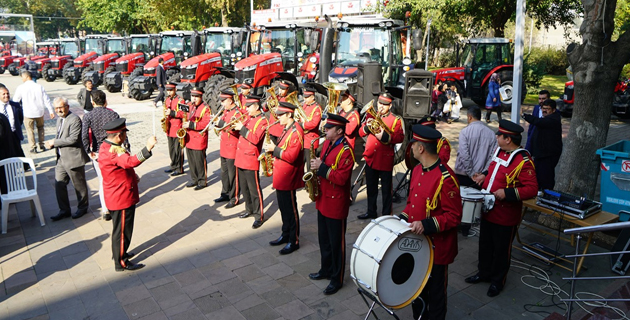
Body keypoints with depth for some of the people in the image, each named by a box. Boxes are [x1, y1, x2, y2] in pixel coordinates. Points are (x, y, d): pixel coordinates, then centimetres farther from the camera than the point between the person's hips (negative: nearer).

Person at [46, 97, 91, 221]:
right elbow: (60, 137, 20)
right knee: (59, 184, 10)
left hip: (73, 159, -9)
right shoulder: (60, 119, 13)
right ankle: (64, 210, 21)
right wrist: (52, 144, 0)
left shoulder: (74, 119, -16)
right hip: (61, 159, 9)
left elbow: (73, 139, -23)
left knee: (79, 185, 7)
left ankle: (82, 207, 25)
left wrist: (54, 142, -17)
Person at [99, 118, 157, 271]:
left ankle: (119, 253, 42)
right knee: (122, 230, 4)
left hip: (118, 197, 10)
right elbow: (131, 161, -46)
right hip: (122, 199, -10)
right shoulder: (113, 152, -27)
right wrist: (147, 148, -58)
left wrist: (132, 176, 8)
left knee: (121, 228, 25)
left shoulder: (106, 147, 7)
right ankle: (121, 263, 18)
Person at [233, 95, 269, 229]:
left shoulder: (262, 121, -11)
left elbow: (255, 139, -22)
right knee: (243, 187, 16)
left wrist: (242, 128, -19)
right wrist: (237, 126, 2)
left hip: (251, 159, -8)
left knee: (254, 189, -3)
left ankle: (259, 216, 5)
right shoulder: (248, 118, 15)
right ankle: (249, 209, 31)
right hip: (241, 158, 9)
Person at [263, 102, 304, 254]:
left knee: (290, 210, 2)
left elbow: (291, 156, -26)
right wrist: (272, 147, 0)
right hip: (280, 177, 9)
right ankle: (286, 235, 32)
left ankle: (294, 241, 13)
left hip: (288, 178, -9)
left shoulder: (296, 131, -19)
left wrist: (274, 149, -19)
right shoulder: (287, 129, 11)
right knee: (283, 208, 18)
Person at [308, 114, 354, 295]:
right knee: (323, 239, 20)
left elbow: (341, 178, -26)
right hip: (323, 200, 9)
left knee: (336, 243, 5)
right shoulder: (327, 144, 7)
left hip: (336, 203, -8)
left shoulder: (346, 151, -20)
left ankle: (337, 279, 19)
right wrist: (316, 167, 1)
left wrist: (321, 168, -25)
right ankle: (326, 270, 38)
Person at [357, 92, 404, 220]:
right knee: (371, 188, 15)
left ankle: (386, 214, 16)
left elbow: (400, 137, -11)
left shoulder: (395, 120, -1)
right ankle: (371, 212, 29)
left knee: (386, 190, 5)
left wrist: (385, 136, -24)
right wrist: (367, 126, -12)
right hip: (371, 158, 4)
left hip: (385, 160, -4)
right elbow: (361, 133, 8)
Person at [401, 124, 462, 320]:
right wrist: (402, 218, 2)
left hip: (436, 247, -8)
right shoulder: (416, 171, 3)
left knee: (435, 292, 13)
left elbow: (454, 216, -21)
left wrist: (427, 225, -30)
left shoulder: (445, 177, -23)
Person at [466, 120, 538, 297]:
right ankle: (484, 273, 40)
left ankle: (498, 281, 30)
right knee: (485, 245, 21)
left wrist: (507, 193, -32)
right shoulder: (500, 151, 4)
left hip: (505, 216, -7)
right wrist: (484, 176, 5)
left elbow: (532, 189, -24)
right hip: (488, 210, 8)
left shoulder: (523, 161, -21)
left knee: (501, 249, 11)